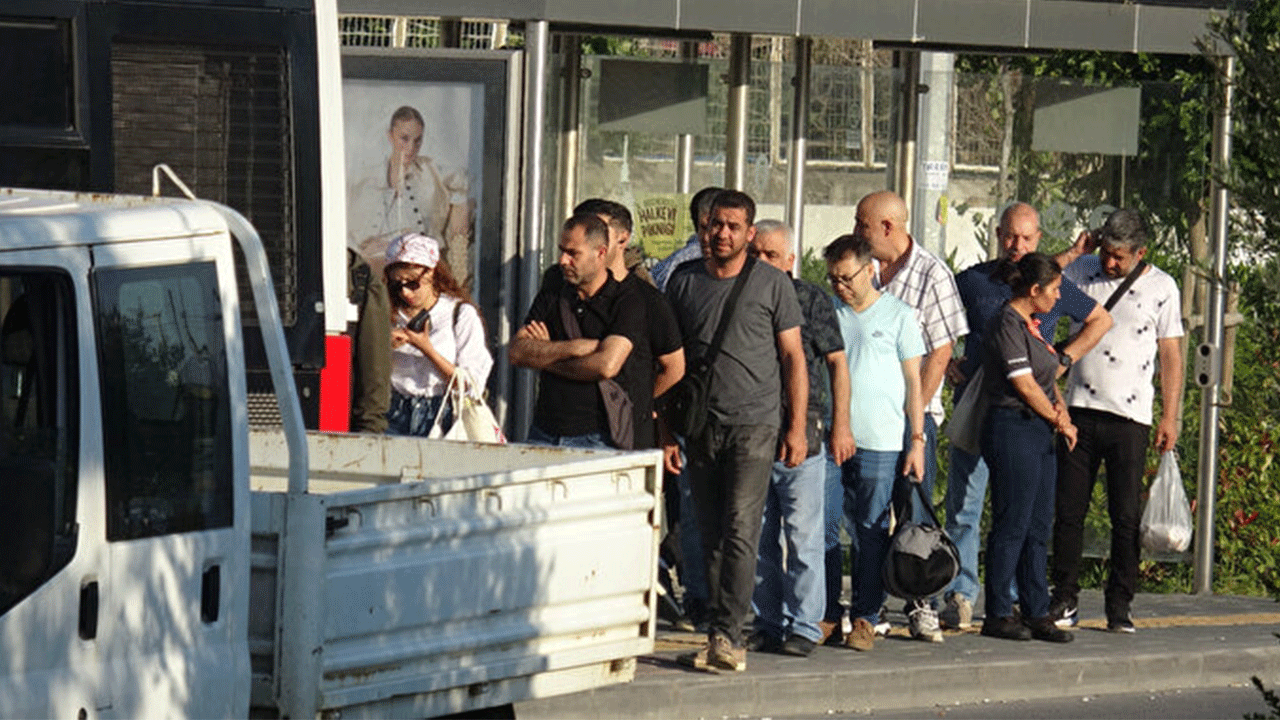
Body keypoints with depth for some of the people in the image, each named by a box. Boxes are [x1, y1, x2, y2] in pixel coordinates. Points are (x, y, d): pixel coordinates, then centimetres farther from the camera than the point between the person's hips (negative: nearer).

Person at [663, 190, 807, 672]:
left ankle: (727, 635, -15)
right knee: (712, 535, 6)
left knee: (740, 530, -13)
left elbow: (793, 357, 4)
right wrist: (667, 430, 9)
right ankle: (721, 640, 11)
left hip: (755, 422, -4)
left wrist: (797, 427, -2)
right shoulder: (684, 282, 10)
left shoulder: (771, 284, 2)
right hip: (701, 427, 4)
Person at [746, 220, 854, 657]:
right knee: (758, 536, 7)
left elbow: (837, 363, 2)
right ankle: (768, 624, 15)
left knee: (803, 534, -4)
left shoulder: (811, 300, 0)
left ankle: (804, 627, 0)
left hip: (800, 432, -4)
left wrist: (841, 425, -4)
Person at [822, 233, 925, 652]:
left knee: (872, 531, -1)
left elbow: (914, 383, 5)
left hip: (881, 443, -3)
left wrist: (917, 442, -1)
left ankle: (866, 617, 5)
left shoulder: (898, 315, 3)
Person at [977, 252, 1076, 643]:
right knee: (1011, 526, -5)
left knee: (1038, 527, 9)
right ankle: (998, 615, 0)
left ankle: (1036, 613, 13)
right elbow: (1024, 384, -16)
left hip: (1041, 433, 10)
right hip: (1013, 431, -10)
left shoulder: (1032, 325, 17)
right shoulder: (1007, 325, -13)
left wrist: (1061, 410, 1)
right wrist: (1059, 420, -4)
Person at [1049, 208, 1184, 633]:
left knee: (1126, 517, 0)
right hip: (1080, 409, 2)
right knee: (1069, 510, 2)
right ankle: (1064, 601, 11)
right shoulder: (1083, 272, 7)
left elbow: (1171, 354, 5)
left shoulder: (1161, 287, 3)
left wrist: (1170, 417, 1)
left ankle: (1119, 606, 8)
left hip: (1130, 415, -2)